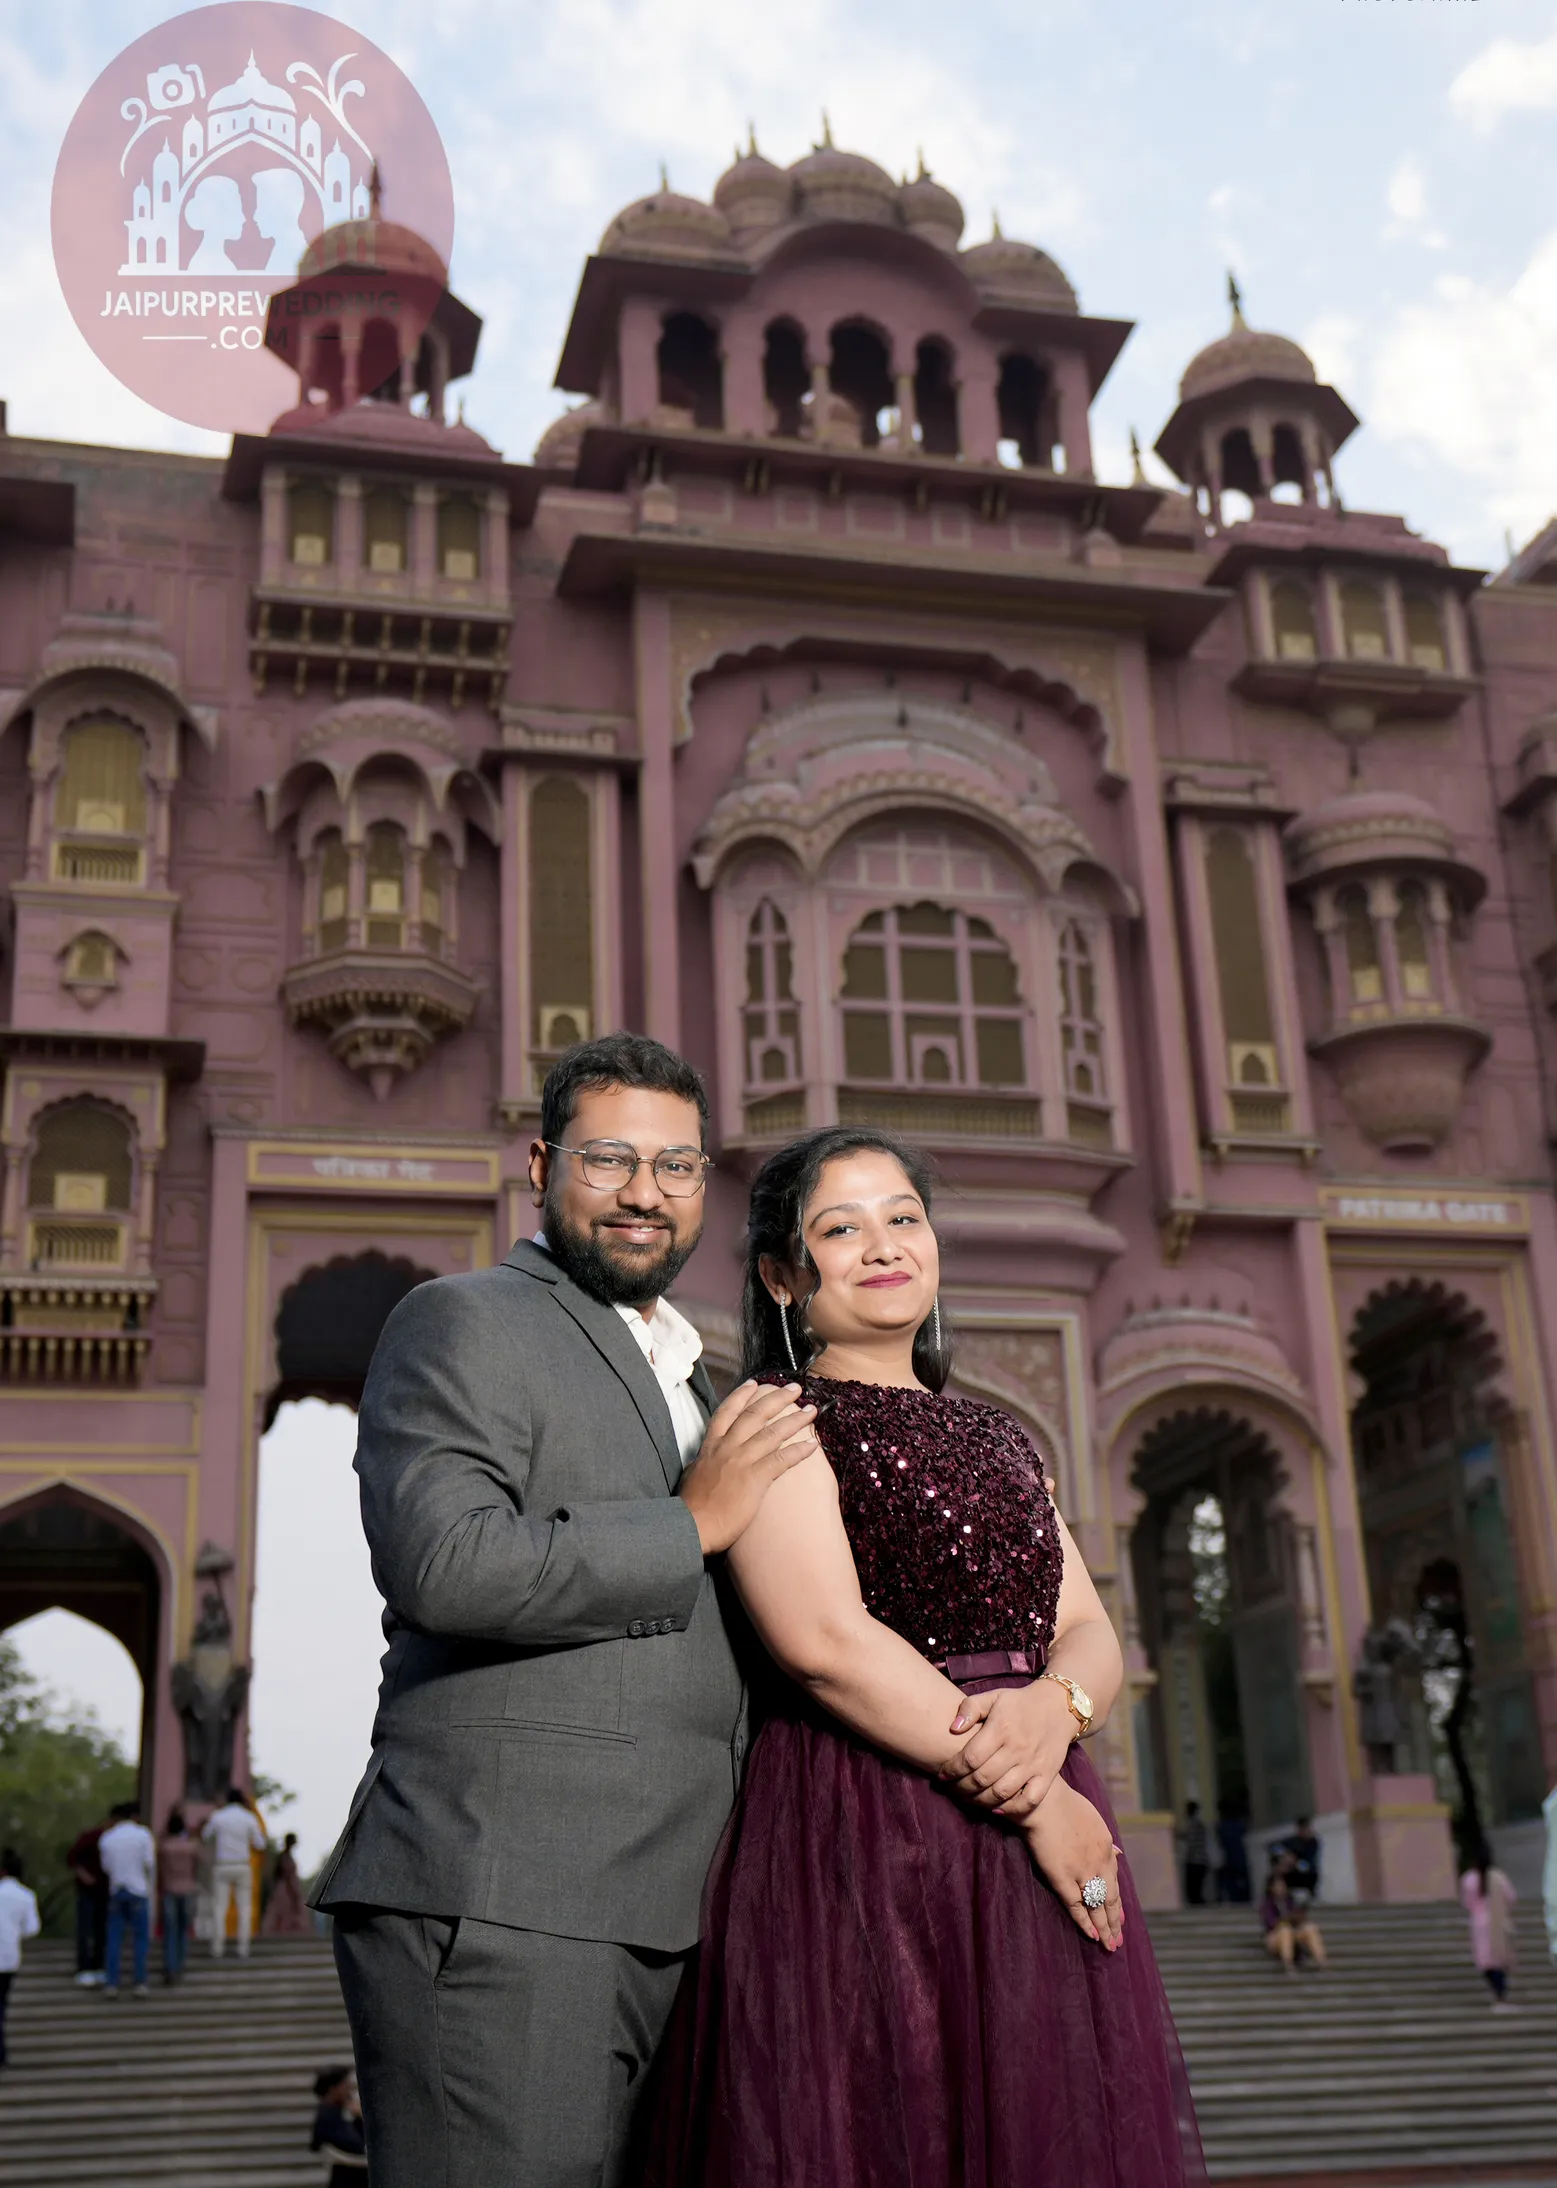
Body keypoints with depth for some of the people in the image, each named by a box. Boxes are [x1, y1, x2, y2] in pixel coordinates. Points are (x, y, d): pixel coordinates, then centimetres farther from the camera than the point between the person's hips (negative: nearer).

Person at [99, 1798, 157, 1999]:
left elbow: (106, 1866, 8)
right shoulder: (142, 1834, -6)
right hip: (138, 1890, -3)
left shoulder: (106, 1837, 4)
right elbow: (149, 1864, -8)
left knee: (114, 1939, 6)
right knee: (141, 1938, 5)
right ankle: (139, 1983, 3)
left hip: (116, 1891, 3)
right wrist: (151, 1887, 7)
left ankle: (111, 1984, 3)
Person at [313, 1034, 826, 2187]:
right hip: (499, 1915, -8)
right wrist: (694, 1523, -12)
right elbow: (443, 1561, -20)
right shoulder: (464, 1320, -3)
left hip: (660, 1920, 8)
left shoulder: (681, 1371, 25)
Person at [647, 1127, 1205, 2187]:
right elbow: (825, 1638, -14)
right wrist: (1031, 1800, -14)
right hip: (861, 1847, -6)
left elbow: (1094, 1636, 12)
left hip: (1044, 1842, 6)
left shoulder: (1000, 1436, 18)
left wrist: (1054, 1709, -13)